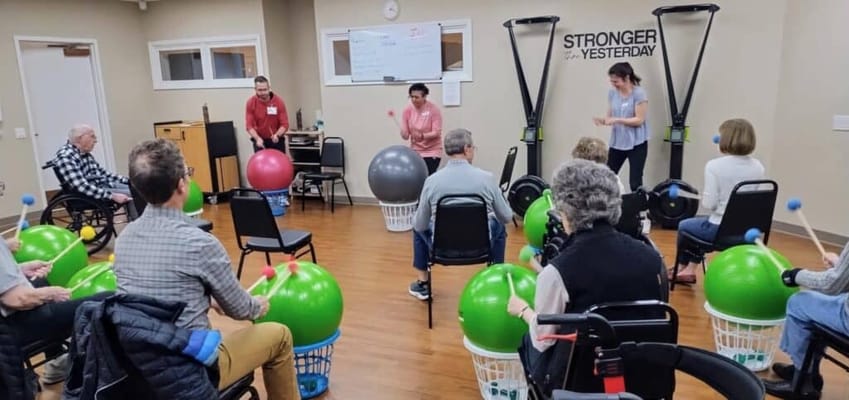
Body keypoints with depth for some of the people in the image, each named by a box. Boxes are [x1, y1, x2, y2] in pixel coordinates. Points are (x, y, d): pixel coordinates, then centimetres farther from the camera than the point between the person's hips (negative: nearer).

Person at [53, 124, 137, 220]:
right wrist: (112, 196, -30)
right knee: (131, 194, -20)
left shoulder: (85, 153, 9)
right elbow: (82, 187, -27)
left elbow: (101, 172, 19)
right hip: (87, 195, -10)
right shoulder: (66, 157, -20)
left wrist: (127, 180, 9)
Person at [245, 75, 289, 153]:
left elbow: (284, 124, -14)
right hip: (260, 141, 0)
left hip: (277, 140, 0)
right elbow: (249, 125, -12)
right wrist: (257, 138, -30)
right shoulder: (251, 103, -12)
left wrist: (277, 135, -32)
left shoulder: (279, 101, -14)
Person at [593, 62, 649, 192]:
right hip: (617, 142, 5)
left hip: (636, 143, -5)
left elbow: (639, 120, -16)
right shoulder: (612, 93, 4)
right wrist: (603, 120, -16)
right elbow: (610, 116, 7)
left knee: (635, 182, -1)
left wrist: (617, 120, -26)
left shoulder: (639, 93, -13)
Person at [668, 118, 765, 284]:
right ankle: (690, 269, 34)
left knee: (684, 225, 26)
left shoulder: (714, 165, -17)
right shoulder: (758, 167, 0)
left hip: (721, 229, -6)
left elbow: (709, 203, -18)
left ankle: (681, 268, 45)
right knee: (701, 224, 33)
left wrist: (703, 197, 4)